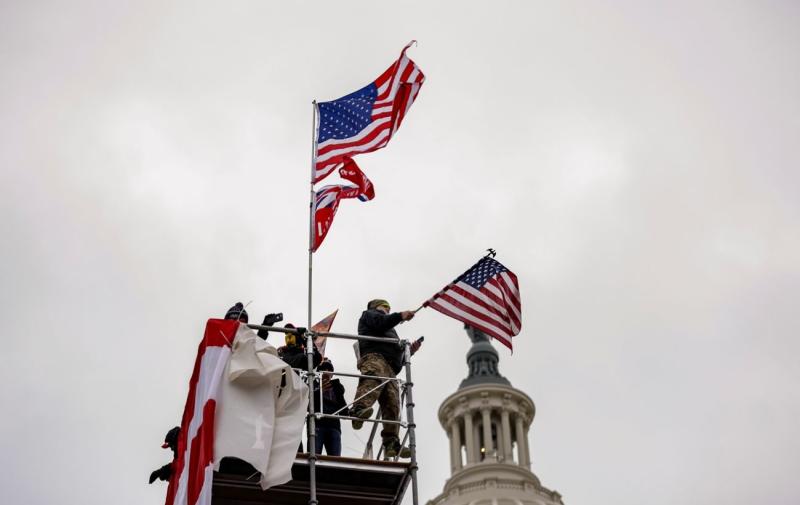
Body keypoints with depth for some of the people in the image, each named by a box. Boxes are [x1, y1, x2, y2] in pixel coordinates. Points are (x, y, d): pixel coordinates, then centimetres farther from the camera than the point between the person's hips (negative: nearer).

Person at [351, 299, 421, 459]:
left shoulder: (390, 332, 48)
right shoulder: (369, 314, 30)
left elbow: (399, 360, 38)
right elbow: (379, 322, 3)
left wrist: (410, 351, 25)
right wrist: (400, 316, 5)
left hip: (390, 369, 8)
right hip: (374, 357, -7)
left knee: (392, 405, -11)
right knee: (373, 381, -39)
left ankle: (391, 444, -23)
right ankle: (360, 409, -64)